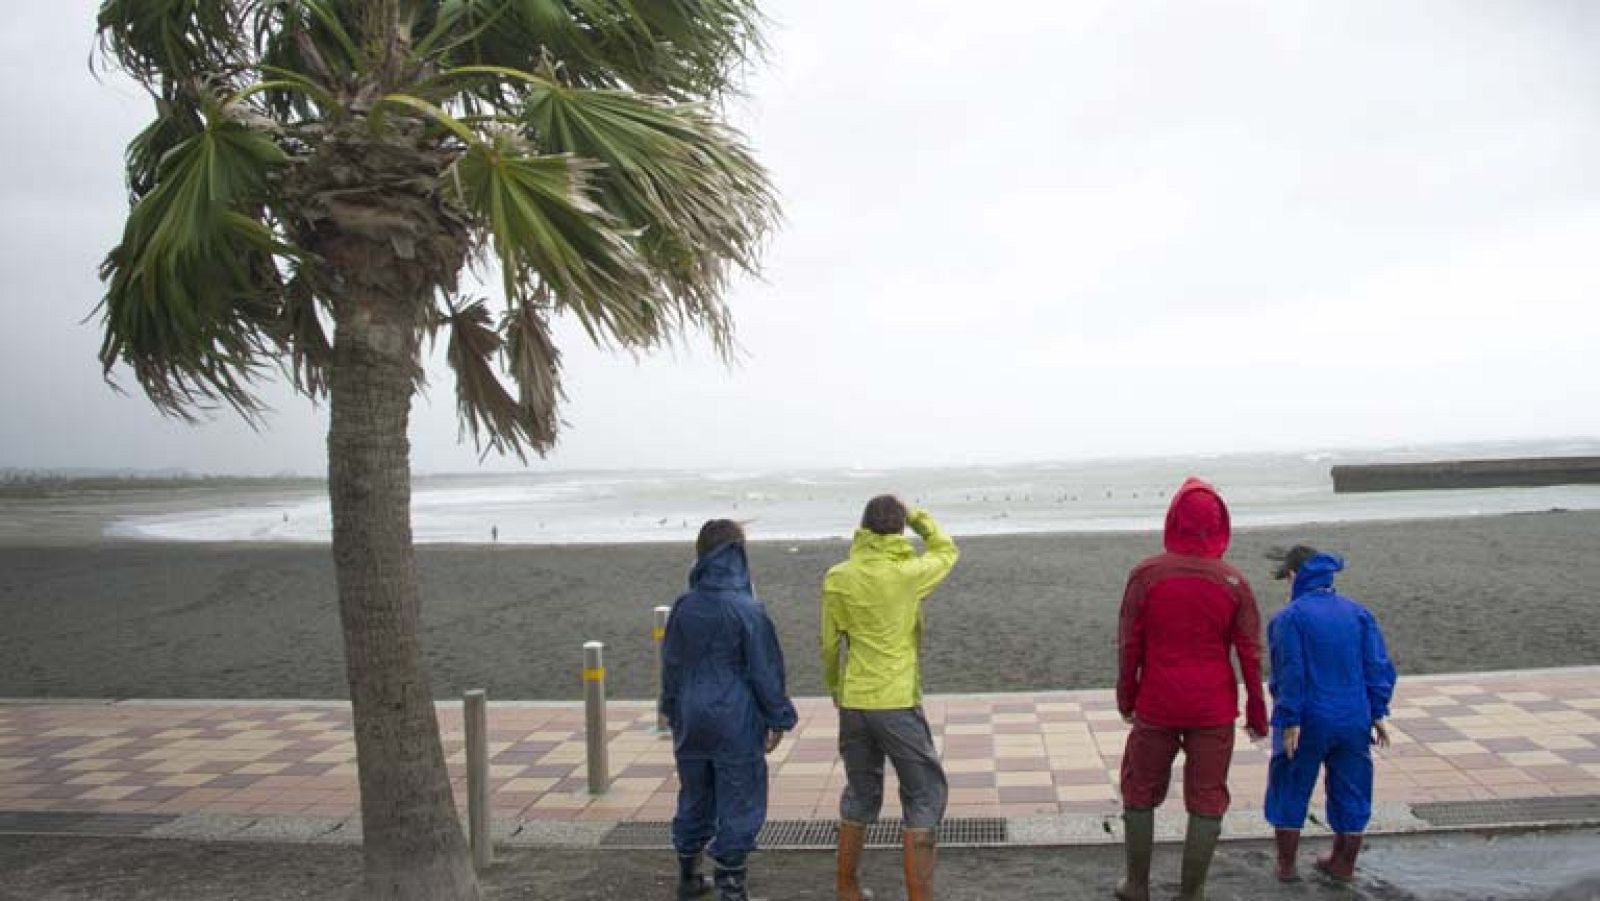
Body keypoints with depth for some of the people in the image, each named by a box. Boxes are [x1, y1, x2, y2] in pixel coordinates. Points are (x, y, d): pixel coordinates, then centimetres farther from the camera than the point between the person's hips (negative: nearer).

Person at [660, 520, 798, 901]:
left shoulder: (684, 608, -2)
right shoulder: (747, 609, -15)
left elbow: (670, 665, 7)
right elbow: (766, 670, -11)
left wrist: (673, 713, 21)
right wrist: (778, 719, 0)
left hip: (691, 723, 5)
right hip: (736, 726, -5)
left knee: (694, 799, 19)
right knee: (739, 805, 6)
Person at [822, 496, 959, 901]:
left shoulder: (838, 578, -1)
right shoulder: (909, 572, -11)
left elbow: (830, 645, 7)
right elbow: (947, 550, 10)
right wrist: (916, 516, 18)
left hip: (853, 703, 5)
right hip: (898, 703, -4)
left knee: (859, 794, 20)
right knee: (925, 797, 7)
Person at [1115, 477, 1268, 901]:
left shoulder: (1146, 574, -9)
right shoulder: (1233, 582, -6)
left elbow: (1128, 643, -3)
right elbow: (1250, 652, -1)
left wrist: (1126, 697, 9)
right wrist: (1257, 711, 9)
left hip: (1156, 706, 0)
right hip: (1214, 709, 0)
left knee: (1140, 794, 15)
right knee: (1207, 800, 11)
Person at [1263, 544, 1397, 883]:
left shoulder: (1290, 617, -11)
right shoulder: (1359, 613, 5)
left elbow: (1290, 673, -16)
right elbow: (1379, 667, 3)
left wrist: (1289, 721, -13)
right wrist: (1377, 713, 7)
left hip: (1307, 724, -4)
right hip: (1354, 722, 4)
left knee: (1290, 792, 10)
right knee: (1350, 793, 17)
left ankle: (1286, 865, 17)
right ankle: (1344, 864, 27)